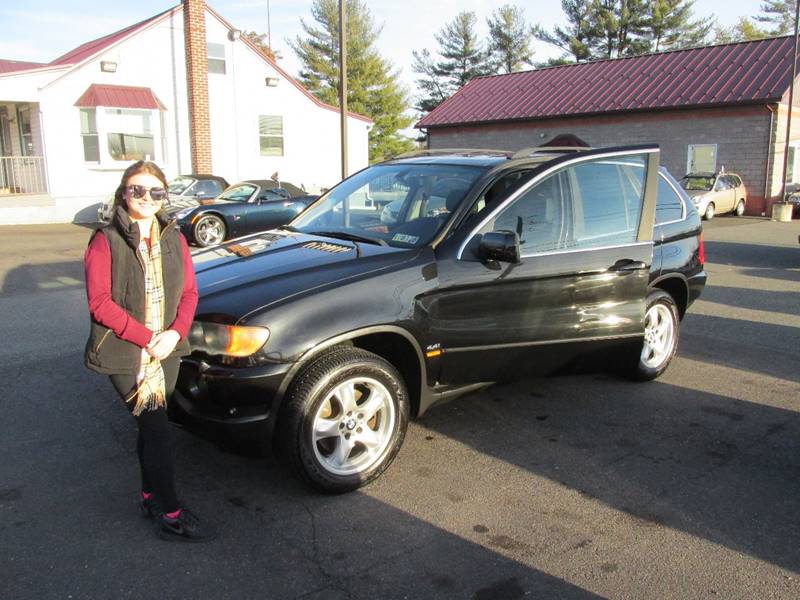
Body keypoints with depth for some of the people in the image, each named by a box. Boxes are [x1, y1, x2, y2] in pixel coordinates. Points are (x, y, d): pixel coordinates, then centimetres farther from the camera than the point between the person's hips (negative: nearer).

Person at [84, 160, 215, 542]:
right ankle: (171, 517, 5)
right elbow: (100, 302, -13)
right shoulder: (106, 242, -9)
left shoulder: (173, 239, 7)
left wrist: (176, 331, -11)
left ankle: (151, 496, 34)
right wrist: (145, 337, -18)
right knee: (158, 431, -6)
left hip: (167, 351, 5)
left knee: (150, 426, 17)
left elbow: (188, 292, 6)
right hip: (125, 355, -5)